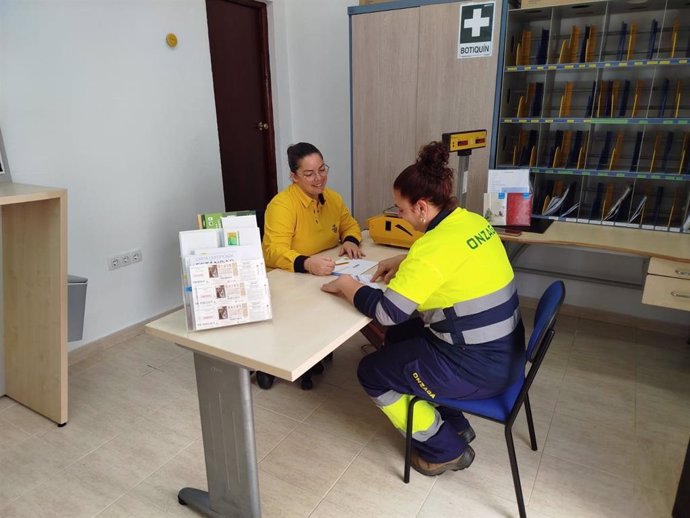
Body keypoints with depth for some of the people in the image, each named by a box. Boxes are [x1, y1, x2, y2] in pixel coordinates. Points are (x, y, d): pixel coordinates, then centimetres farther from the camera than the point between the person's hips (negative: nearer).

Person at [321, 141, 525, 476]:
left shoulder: (436, 244, -26)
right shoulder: (472, 221, 0)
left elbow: (387, 312, -25)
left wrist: (347, 286, -8)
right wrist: (405, 264, 11)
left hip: (481, 369, -9)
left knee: (372, 373, 6)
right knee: (398, 337, 23)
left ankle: (445, 449, 18)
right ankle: (454, 424, 30)